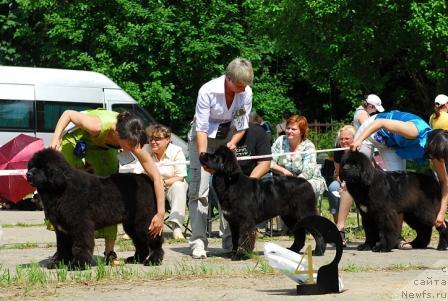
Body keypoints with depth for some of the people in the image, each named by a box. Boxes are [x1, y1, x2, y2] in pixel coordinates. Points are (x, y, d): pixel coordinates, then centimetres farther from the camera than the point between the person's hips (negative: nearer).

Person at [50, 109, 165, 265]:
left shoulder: (134, 142, -33)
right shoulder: (98, 126, -44)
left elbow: (156, 176, -27)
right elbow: (68, 113, -26)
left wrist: (160, 213, -28)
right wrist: (56, 139, -37)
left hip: (104, 148, 3)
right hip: (77, 141, -3)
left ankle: (109, 251, -3)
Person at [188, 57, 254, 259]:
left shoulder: (246, 93, -15)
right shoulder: (208, 91, -27)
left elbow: (242, 126, -5)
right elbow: (201, 128, -26)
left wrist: (232, 143, -23)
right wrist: (203, 157, -35)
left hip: (228, 138, 4)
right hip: (204, 137, -4)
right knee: (199, 189, -12)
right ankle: (198, 242, -14)